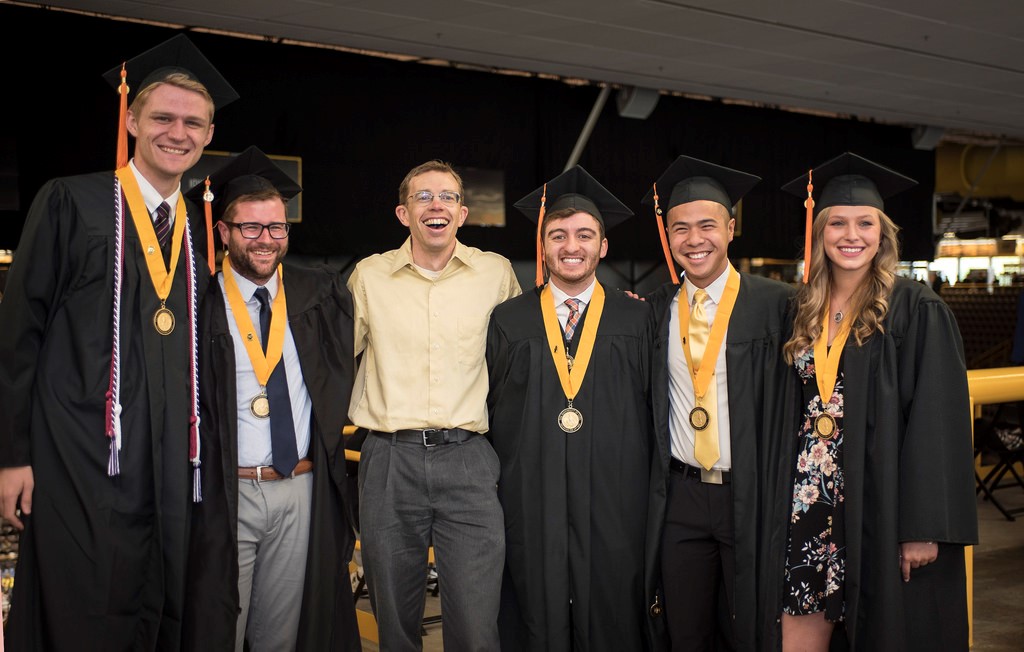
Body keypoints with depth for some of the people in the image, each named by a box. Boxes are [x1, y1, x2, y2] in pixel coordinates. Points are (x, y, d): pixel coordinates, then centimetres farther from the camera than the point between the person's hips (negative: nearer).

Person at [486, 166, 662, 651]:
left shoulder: (636, 321, 5)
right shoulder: (508, 321, 6)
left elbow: (655, 411, 4)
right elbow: (489, 412, 6)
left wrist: (654, 498, -1)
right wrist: (489, 496, 1)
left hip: (614, 505, 0)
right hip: (529, 505, 0)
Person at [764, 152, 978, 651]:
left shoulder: (916, 310, -6)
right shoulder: (807, 312, 10)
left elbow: (939, 422, -10)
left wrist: (924, 527, -15)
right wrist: (785, 505, 8)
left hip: (880, 507, -4)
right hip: (809, 506, 5)